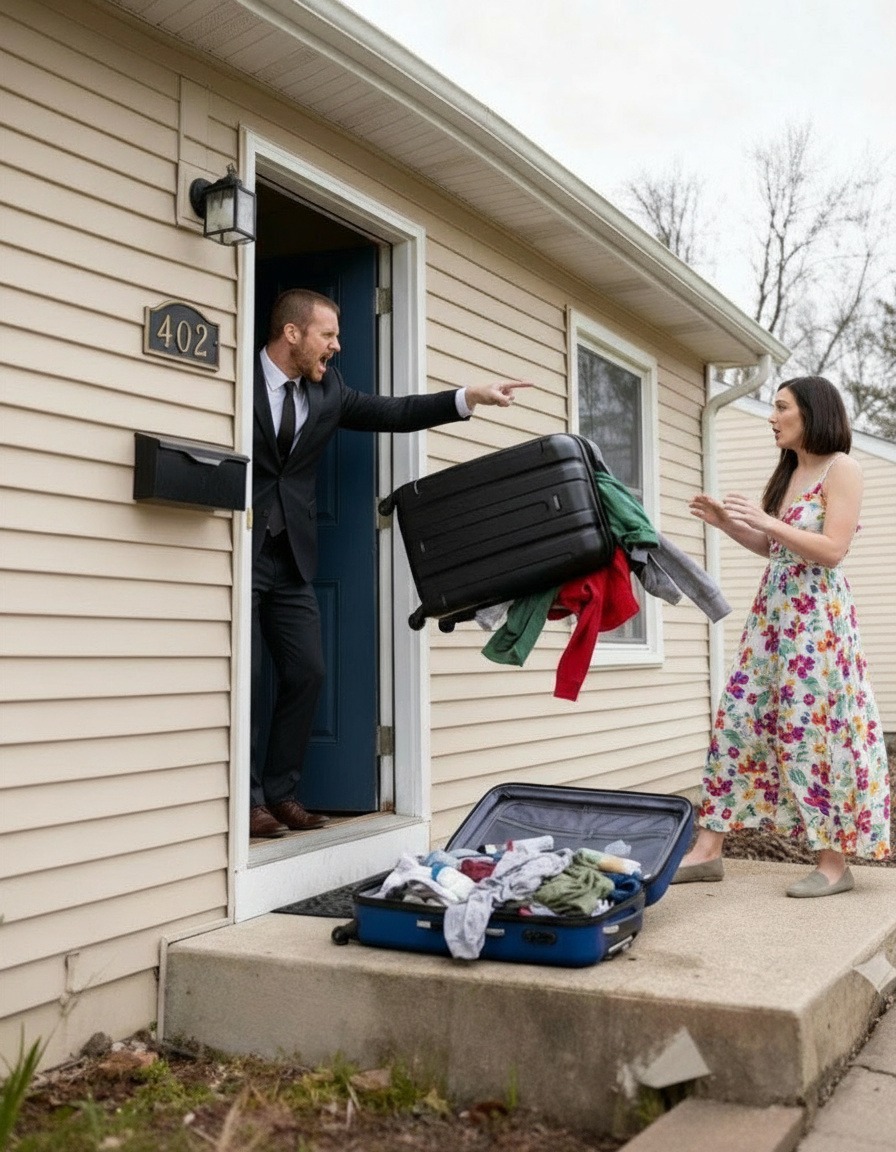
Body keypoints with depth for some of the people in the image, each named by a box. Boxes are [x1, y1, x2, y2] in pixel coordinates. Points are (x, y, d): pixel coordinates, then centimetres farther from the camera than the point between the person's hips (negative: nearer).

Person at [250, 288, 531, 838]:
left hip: (291, 558, 6)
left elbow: (393, 412, 9)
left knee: (308, 673, 4)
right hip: (239, 550, -6)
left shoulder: (327, 388, 10)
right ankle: (247, 800, 8)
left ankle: (279, 793, 16)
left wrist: (470, 396, 3)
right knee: (247, 679, -4)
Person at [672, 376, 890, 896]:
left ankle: (835, 862, 8)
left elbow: (832, 551, -15)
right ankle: (708, 850, 7)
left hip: (817, 615, -8)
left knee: (813, 731, -5)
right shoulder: (788, 473, 18)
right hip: (773, 611, 8)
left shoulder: (842, 468, -6)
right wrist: (729, 524, 9)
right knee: (738, 720, 3)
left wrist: (765, 521, -20)